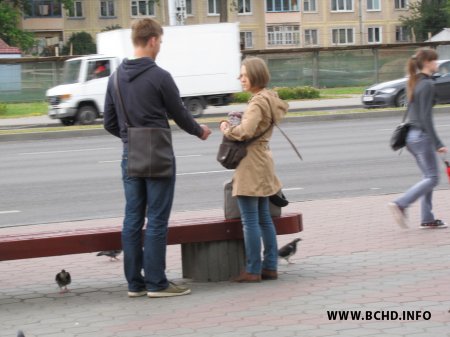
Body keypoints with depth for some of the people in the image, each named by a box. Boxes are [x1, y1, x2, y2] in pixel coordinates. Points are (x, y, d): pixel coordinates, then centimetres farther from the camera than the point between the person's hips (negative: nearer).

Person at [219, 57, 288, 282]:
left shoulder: (257, 103, -17)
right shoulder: (269, 99, 12)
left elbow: (245, 132, -29)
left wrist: (227, 130, -10)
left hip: (251, 165, -10)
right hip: (263, 163, 10)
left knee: (250, 221, -5)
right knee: (264, 219, 13)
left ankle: (253, 270, -2)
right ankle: (270, 267, 16)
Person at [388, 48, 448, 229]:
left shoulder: (415, 82, 12)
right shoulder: (427, 84, -16)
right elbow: (426, 117, -20)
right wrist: (438, 143, -18)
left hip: (412, 134, 9)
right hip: (422, 135, -9)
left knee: (429, 177, 13)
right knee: (432, 177, -4)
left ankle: (427, 219, 13)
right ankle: (401, 204, -12)